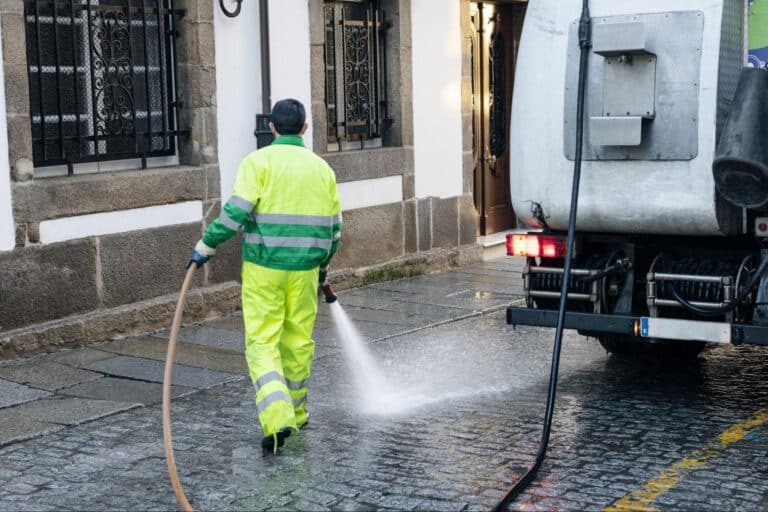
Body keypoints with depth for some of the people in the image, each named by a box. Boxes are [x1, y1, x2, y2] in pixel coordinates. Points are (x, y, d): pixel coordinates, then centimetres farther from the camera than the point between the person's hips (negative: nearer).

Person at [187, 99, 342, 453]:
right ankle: (294, 413, 28)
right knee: (298, 341, 16)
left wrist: (206, 246, -7)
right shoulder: (321, 168, 7)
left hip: (263, 267, -3)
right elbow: (333, 226, 11)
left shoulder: (258, 162, -5)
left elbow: (236, 211, -16)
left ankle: (276, 419, -15)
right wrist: (324, 263, 27)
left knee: (262, 343, 0)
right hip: (304, 269, 3)